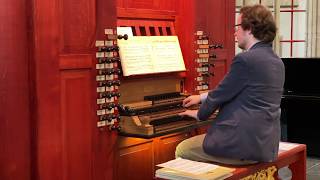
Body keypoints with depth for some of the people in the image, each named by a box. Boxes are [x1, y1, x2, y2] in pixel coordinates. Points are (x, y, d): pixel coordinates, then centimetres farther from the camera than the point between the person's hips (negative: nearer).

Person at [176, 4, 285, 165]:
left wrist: (199, 114, 11)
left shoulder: (245, 59, -18)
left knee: (181, 150, 10)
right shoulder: (277, 62, 10)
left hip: (243, 144, -9)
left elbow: (221, 93, -9)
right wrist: (202, 97, 28)